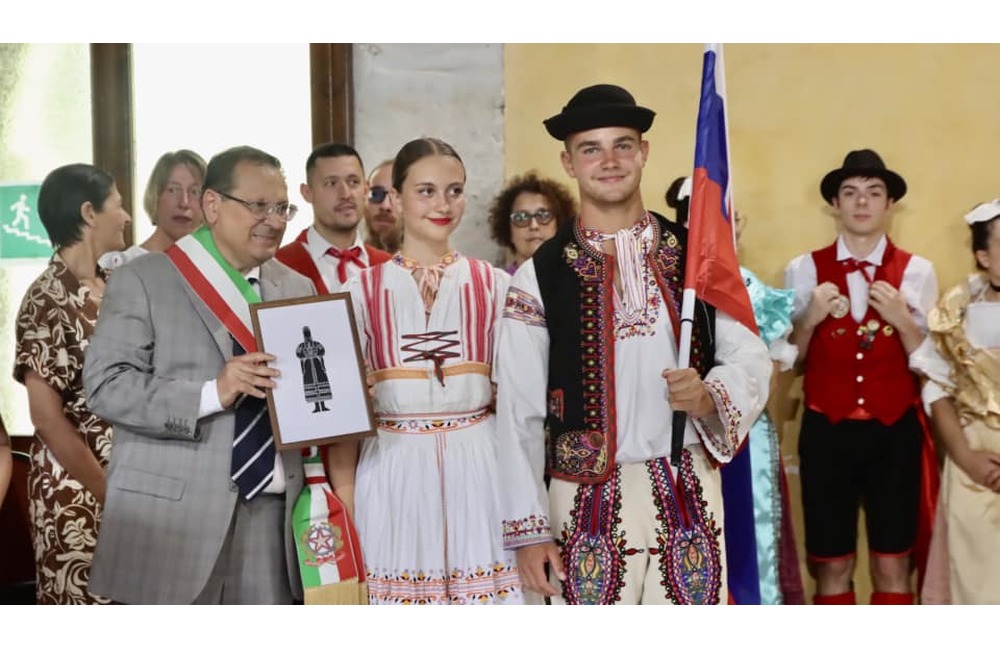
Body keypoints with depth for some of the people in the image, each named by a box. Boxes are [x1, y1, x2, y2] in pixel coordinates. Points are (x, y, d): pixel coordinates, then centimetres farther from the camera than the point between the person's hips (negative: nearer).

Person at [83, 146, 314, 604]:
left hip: (272, 516, 5)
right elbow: (106, 385, -11)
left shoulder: (297, 288, 15)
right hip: (172, 519, -4)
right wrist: (211, 394, -22)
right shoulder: (142, 280, -2)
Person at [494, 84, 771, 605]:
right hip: (586, 504, -2)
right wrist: (527, 530, -5)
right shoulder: (537, 277, -1)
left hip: (690, 497, 2)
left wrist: (710, 397, -16)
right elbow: (518, 414, -2)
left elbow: (750, 358, 6)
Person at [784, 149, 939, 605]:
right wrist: (810, 319, -13)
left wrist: (902, 320, -15)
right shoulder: (803, 270, 2)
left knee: (892, 566, 6)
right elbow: (788, 362, 4)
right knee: (831, 567, 8)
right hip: (826, 433, 0)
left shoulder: (917, 272, 2)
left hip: (895, 434, 0)